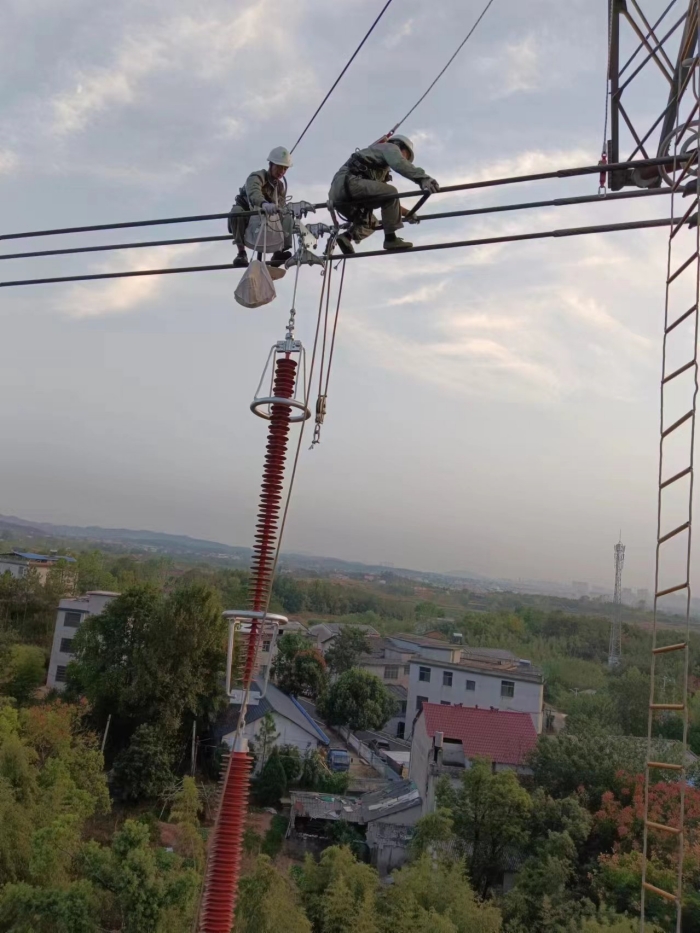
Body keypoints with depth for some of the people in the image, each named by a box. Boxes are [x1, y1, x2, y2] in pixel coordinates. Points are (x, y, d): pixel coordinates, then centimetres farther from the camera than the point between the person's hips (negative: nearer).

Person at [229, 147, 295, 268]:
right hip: (246, 218, -5)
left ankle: (278, 252, -23)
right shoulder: (256, 177, -19)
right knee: (236, 211, -36)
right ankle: (241, 252, -34)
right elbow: (253, 192, -43)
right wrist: (264, 204, -66)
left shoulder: (282, 184, 3)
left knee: (288, 217, -14)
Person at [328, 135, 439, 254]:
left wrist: (401, 210, 27)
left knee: (372, 223, 19)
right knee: (390, 192, -15)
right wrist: (422, 178, -26)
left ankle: (347, 236, -8)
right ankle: (390, 239, -16)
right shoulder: (390, 147, 11)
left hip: (338, 191, 10)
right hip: (347, 183, -9)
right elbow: (399, 164, -12)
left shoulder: (381, 168, 38)